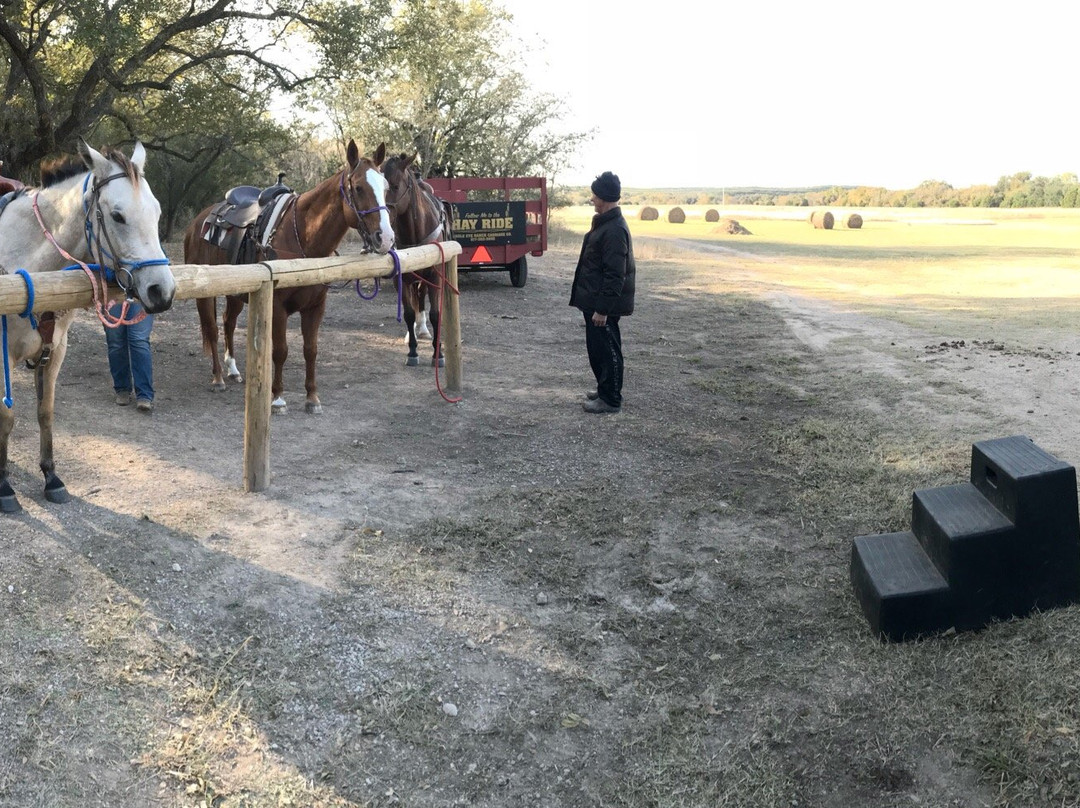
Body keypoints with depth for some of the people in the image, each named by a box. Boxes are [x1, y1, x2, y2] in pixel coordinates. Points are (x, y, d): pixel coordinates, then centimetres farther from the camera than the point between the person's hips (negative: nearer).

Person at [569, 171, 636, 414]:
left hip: (604, 305, -10)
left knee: (607, 350, -1)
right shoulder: (604, 223, 12)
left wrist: (602, 308, -24)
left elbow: (614, 275, -25)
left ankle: (611, 400, 8)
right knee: (596, 347, 19)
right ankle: (604, 388, 32)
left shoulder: (614, 230, -21)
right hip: (595, 301, 10)